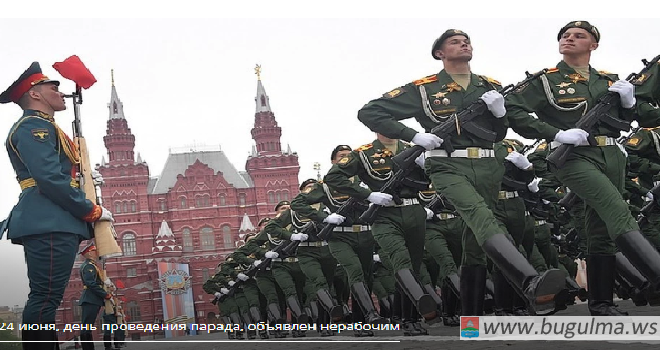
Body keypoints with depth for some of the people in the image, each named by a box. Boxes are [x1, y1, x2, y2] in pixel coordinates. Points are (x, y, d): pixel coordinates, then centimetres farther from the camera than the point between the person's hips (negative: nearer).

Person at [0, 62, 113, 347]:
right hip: (49, 225, -11)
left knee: (44, 299, 9)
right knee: (45, 299, -14)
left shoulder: (42, 127, 27)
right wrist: (92, 211, -13)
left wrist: (81, 177, 14)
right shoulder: (34, 126, -7)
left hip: (53, 224, 11)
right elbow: (50, 179, -18)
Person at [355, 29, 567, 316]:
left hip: (487, 167, 5)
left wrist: (500, 111, 0)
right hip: (449, 166, -5)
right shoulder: (424, 89, 4)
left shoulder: (490, 87, 17)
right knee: (482, 217, -31)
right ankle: (532, 286, -53)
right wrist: (415, 136, -8)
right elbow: (368, 112, 2)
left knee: (475, 244, 4)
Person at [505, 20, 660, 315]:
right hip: (575, 157, -5)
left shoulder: (609, 80, 17)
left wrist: (628, 100, 1)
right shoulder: (547, 80, 2)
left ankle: (601, 303, 13)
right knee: (619, 212, -24)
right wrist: (556, 133, -14)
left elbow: (626, 120, 24)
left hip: (612, 157, 6)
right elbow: (512, 109, -8)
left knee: (602, 230, 6)